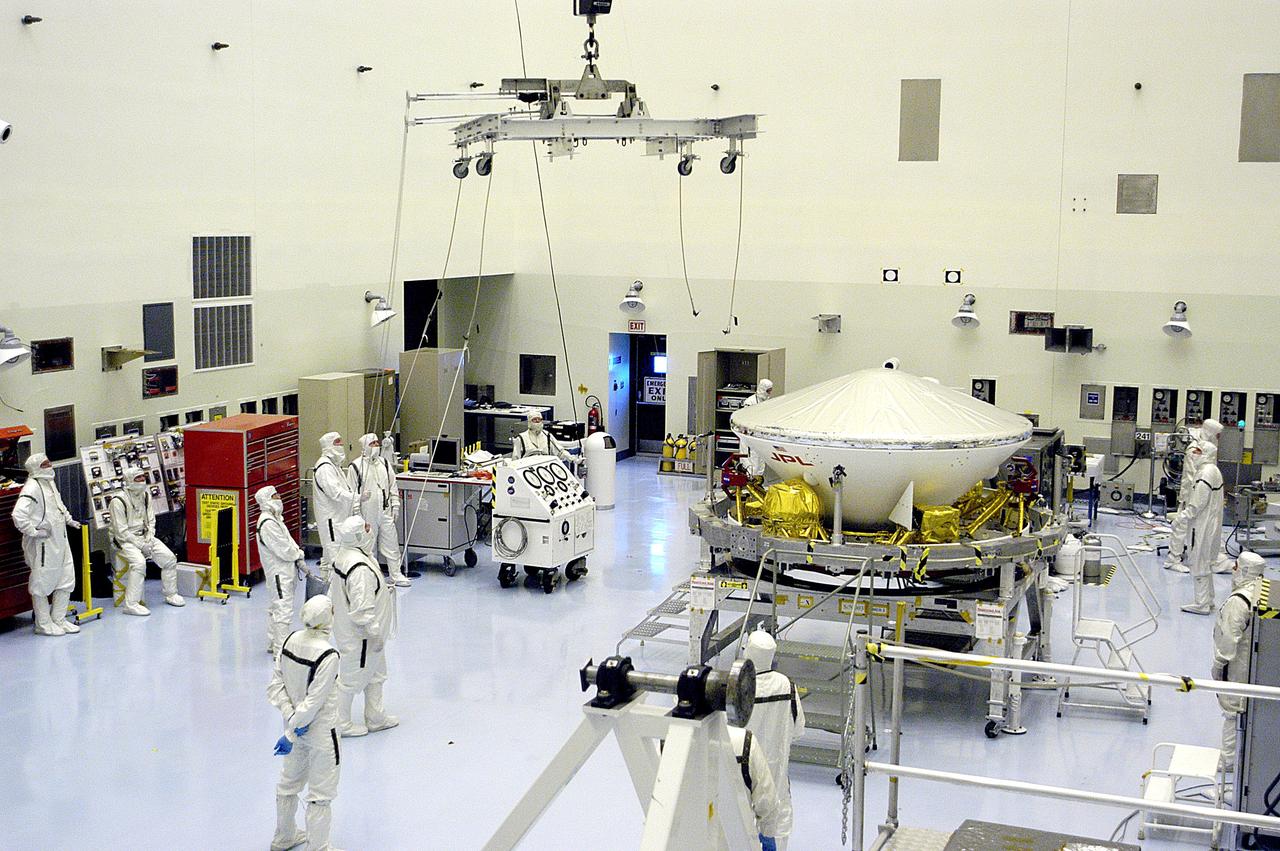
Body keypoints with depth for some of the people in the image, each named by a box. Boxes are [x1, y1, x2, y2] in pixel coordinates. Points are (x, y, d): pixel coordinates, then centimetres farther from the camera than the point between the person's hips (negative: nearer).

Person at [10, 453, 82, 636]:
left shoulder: (49, 483, 11)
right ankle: (43, 624, 13)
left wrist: (68, 519, 22)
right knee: (42, 584, 3)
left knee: (66, 581, 13)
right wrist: (34, 532, -22)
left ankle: (58, 619, 24)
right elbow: (18, 515, -28)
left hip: (59, 541, 9)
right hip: (42, 545, -9)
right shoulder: (32, 488, -19)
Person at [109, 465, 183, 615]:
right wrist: (140, 545, -19)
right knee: (139, 562, -32)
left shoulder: (146, 495, 6)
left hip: (145, 537, 7)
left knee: (169, 558, -2)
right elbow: (121, 531, -18)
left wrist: (149, 538, -4)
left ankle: (170, 594, 16)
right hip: (125, 540, -7)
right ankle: (131, 604, -28)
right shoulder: (118, 501, -17)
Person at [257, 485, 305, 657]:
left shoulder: (275, 518, 12)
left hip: (283, 571, 11)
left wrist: (298, 557, -1)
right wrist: (298, 556, -5)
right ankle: (280, 649, -7)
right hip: (279, 572, -11)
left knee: (275, 607, 20)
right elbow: (284, 549, -22)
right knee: (283, 609, -9)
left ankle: (273, 643, 33)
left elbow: (288, 540, 13)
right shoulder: (268, 523, -22)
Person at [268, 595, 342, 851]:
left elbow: (275, 686, -5)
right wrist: (291, 734, -18)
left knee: (290, 781, 25)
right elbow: (313, 702, -25)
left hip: (296, 723, 7)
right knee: (321, 792, 10)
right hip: (321, 731, -7)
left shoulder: (291, 640, -8)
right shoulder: (328, 656, -28)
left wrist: (290, 717, -9)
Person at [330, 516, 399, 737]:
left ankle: (375, 717, 36)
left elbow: (335, 589, 14)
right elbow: (362, 607, -31)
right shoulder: (360, 568, -31)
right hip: (360, 636, -10)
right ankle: (341, 724, 22)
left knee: (376, 673, 23)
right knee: (351, 677, 7)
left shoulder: (343, 556, 0)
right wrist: (375, 633, -21)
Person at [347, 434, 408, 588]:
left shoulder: (384, 463, 9)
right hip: (367, 514, -4)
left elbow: (393, 486, 15)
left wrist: (395, 505, 8)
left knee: (391, 544, 4)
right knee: (369, 546, 6)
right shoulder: (356, 466, -6)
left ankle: (396, 575, 9)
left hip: (385, 512, 4)